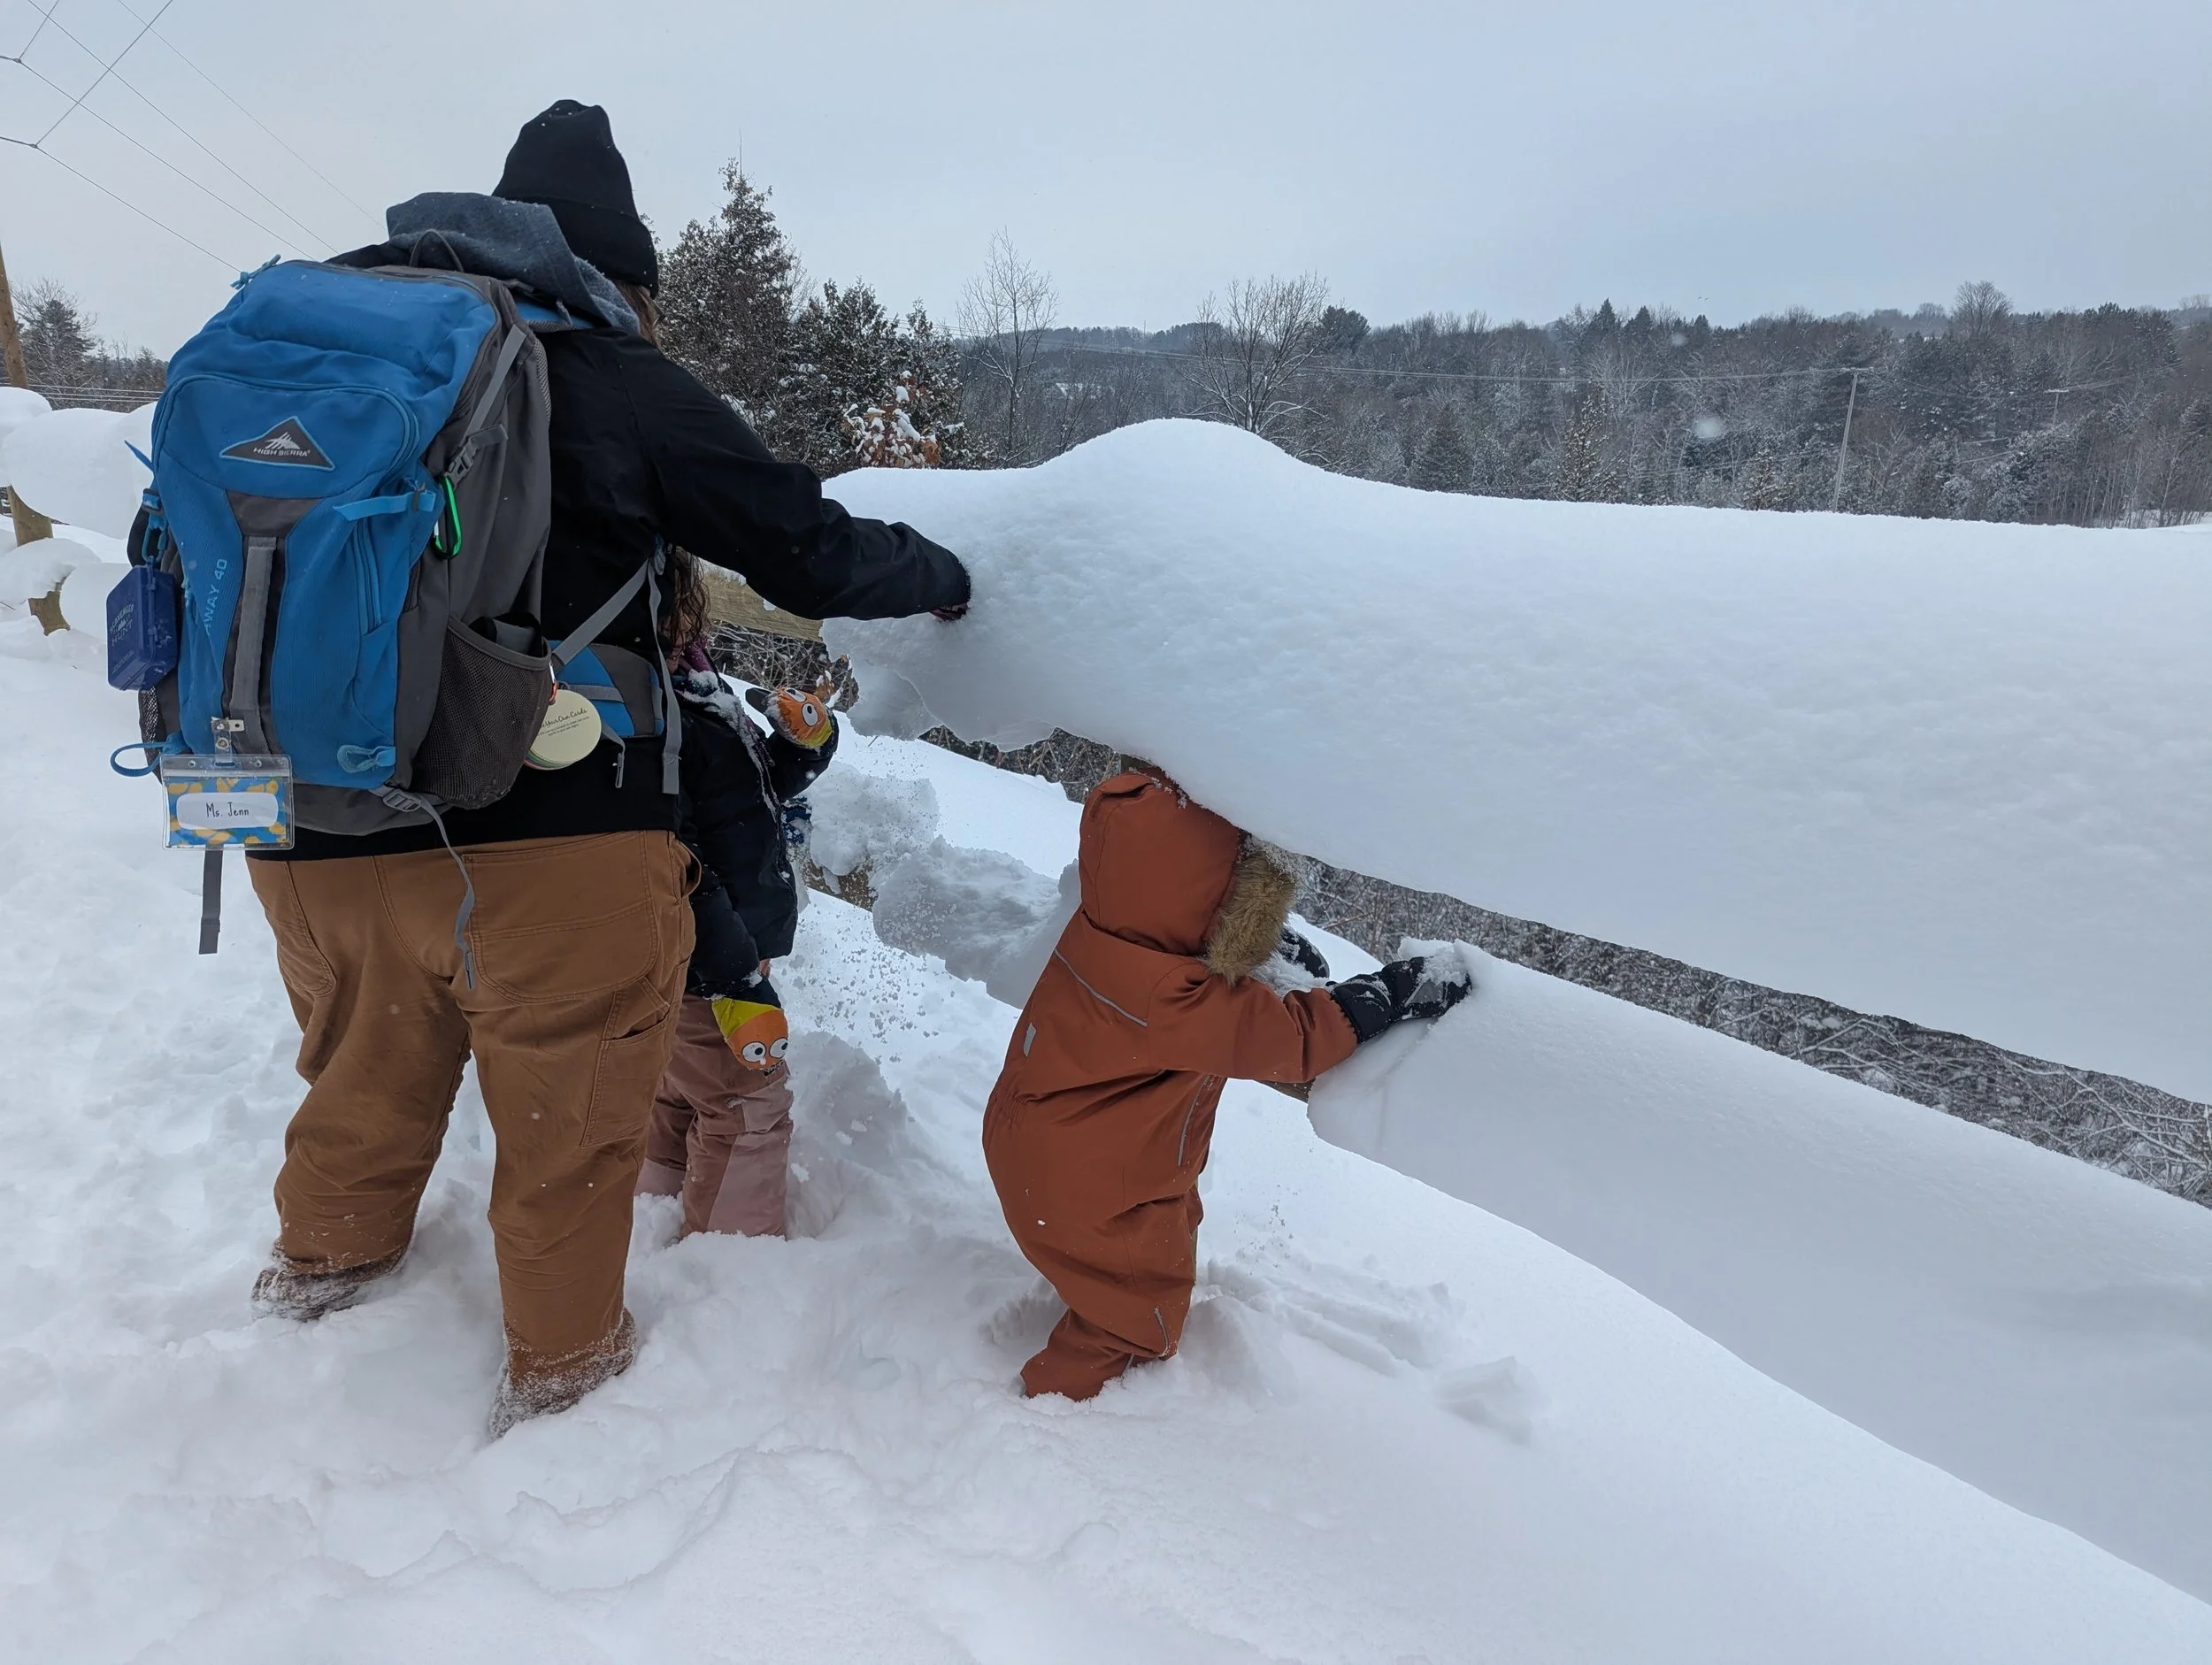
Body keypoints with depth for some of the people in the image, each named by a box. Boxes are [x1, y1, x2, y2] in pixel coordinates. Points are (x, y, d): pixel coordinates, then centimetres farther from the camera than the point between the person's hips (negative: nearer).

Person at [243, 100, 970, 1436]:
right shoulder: (616, 383, -7)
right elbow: (812, 552, -3)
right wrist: (943, 578, 14)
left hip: (314, 833, 6)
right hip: (548, 838, -5)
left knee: (370, 1067, 30)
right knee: (570, 1115, 15)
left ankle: (326, 1261, 53)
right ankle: (562, 1363, 31)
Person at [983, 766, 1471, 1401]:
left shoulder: (1108, 920, -16)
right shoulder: (1172, 1001, -42)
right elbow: (1293, 1038, -30)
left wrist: (1266, 937, 1)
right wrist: (1397, 991, -23)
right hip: (1087, 1189, -9)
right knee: (1140, 1309, 15)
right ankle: (1058, 1395, 36)